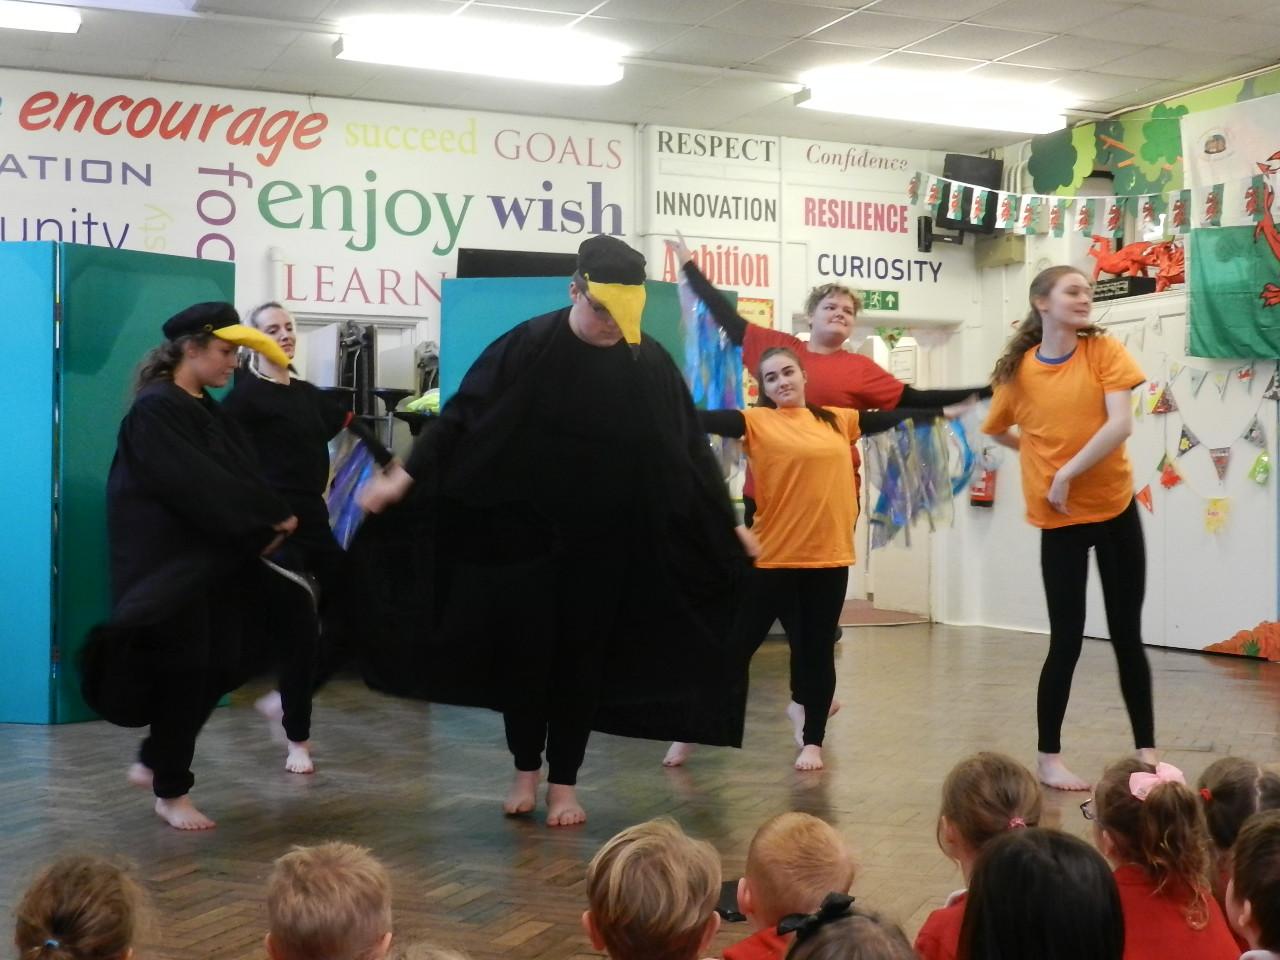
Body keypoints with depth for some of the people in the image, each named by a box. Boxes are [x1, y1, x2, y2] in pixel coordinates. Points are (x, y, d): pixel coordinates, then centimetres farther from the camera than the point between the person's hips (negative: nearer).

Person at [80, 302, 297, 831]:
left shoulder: (210, 413, 13)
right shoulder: (154, 411, -14)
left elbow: (242, 476, 6)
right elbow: (200, 487, -21)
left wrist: (266, 529, -9)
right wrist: (270, 517, -17)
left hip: (212, 563, 8)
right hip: (166, 563, -8)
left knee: (217, 668, 9)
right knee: (182, 671, -2)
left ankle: (154, 761, 27)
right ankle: (170, 792, 13)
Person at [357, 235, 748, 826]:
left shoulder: (651, 365, -3)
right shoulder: (528, 347, -9)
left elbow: (691, 455, 3)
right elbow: (462, 417, -6)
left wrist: (729, 528, 6)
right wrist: (408, 475, -13)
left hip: (604, 545, 1)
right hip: (527, 534, -1)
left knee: (583, 659, 7)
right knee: (524, 652, 7)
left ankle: (564, 781, 20)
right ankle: (526, 771, 26)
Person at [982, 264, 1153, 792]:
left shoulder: (1104, 350, -4)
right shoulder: (1018, 369, -2)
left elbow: (1121, 423, -16)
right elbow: (997, 431, 14)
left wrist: (1069, 471, -17)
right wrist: (1048, 455, 4)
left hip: (1117, 508, 1)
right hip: (1060, 518, -1)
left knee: (1127, 634, 8)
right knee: (1066, 639, 0)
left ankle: (1146, 750, 19)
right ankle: (1048, 757, 11)